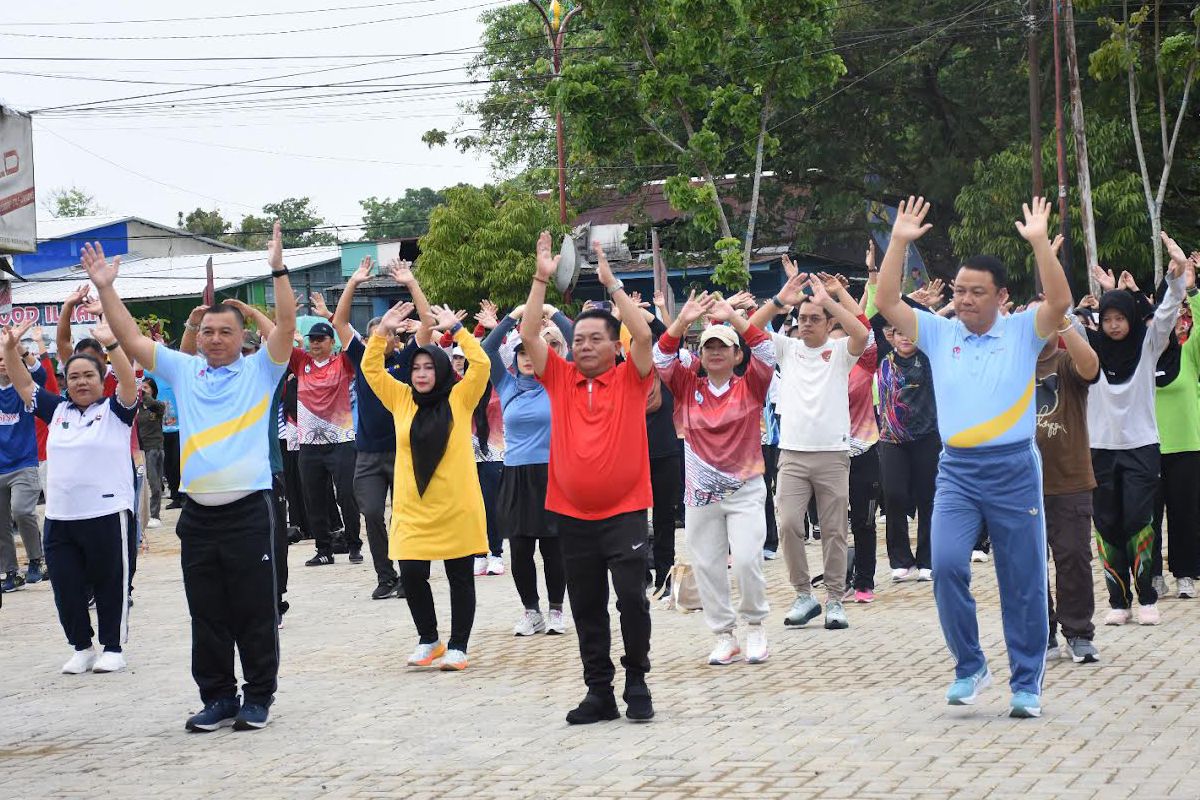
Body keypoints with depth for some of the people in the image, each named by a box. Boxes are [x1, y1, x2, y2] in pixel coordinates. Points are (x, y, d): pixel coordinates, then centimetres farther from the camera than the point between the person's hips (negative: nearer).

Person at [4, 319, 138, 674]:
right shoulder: (57, 409, 12)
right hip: (60, 517, 5)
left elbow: (129, 383, -17)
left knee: (110, 585, 5)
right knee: (67, 588, 7)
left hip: (107, 514, -5)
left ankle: (114, 648, 15)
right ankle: (81, 647, 21)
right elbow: (23, 384, 13)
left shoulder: (115, 410, 0)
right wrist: (11, 349, 0)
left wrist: (111, 345, -30)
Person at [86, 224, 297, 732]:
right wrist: (104, 288, 5)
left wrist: (278, 270, -20)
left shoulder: (260, 370, 3)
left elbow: (287, 325, -10)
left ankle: (259, 698, 13)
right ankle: (218, 699, 17)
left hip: (248, 512, -4)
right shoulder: (182, 370, 12)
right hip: (198, 516, 4)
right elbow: (131, 338, 12)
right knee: (206, 618, 8)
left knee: (255, 614, 2)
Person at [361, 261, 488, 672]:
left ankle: (458, 646, 14)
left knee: (460, 577, 4)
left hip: (456, 507, -3)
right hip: (413, 508, 3)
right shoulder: (402, 399, 7)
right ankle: (428, 639, 21)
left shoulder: (459, 399, -1)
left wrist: (456, 328, -16)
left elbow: (481, 364, -12)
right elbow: (371, 369, 5)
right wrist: (384, 331, -6)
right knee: (411, 576, 2)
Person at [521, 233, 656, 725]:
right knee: (586, 609, 8)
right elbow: (529, 336, -2)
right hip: (573, 515, 3)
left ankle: (636, 681, 6)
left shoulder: (630, 379, -1)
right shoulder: (560, 379, 6)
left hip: (624, 512, -3)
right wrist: (542, 279, -8)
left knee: (632, 597, -10)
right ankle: (599, 692, 16)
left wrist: (611, 283, -15)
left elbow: (644, 336, -16)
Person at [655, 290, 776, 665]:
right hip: (700, 492, 2)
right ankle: (724, 636, 14)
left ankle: (755, 626, 8)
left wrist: (733, 316, -22)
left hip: (745, 489, -2)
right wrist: (682, 321, -19)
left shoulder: (750, 387, 0)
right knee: (707, 566, 4)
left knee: (747, 559, -13)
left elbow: (766, 352, -14)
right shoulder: (689, 387, 4)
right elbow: (662, 358, -6)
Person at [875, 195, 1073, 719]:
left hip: (1014, 468, -2)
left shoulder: (1023, 332, 2)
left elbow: (1060, 302, -14)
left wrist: (1039, 241, -17)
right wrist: (900, 242, -2)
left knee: (1023, 581, 3)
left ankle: (1027, 685, 14)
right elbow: (886, 303, 3)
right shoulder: (939, 334, 9)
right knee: (946, 565, -16)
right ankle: (969, 666, 2)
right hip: (957, 470, 2)